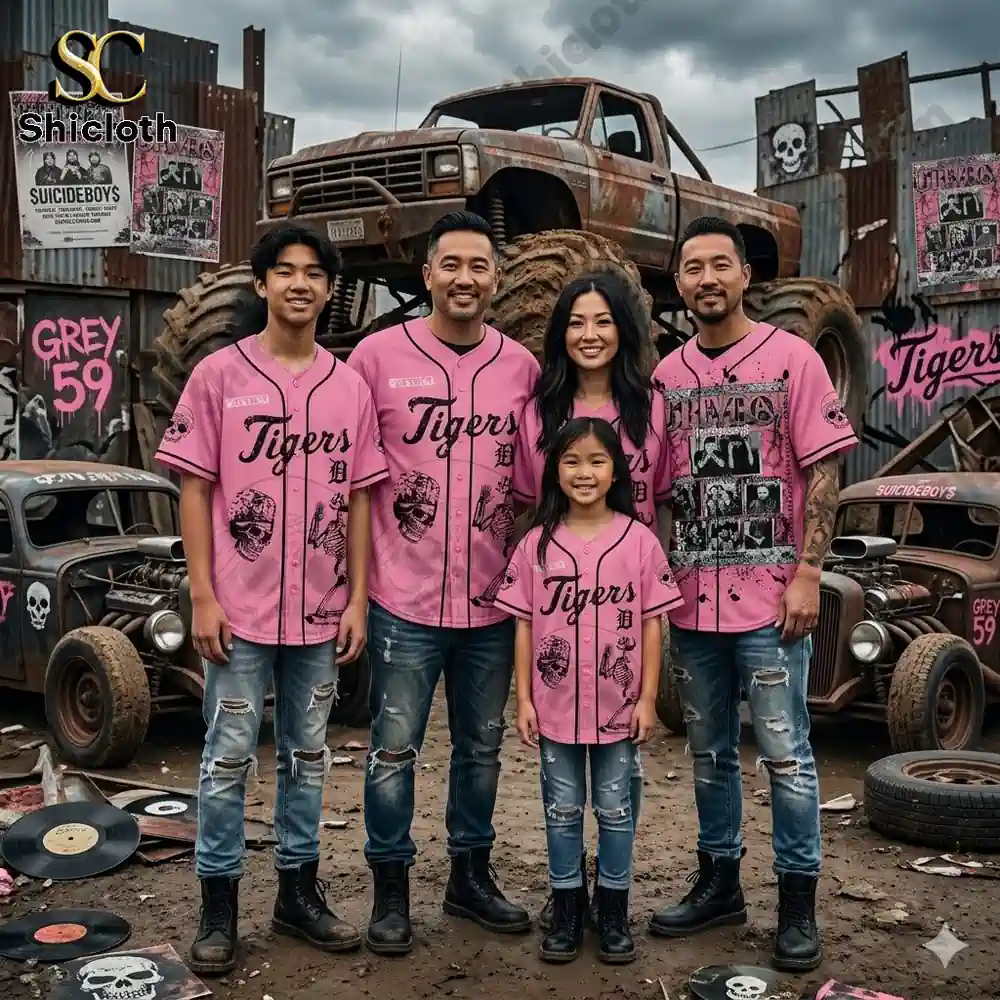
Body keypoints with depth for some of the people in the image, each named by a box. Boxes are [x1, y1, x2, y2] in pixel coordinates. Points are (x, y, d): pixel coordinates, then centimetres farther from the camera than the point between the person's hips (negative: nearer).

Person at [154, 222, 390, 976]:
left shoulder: (350, 386, 4)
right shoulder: (220, 374, -3)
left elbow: (359, 499, 7)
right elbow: (196, 490, -4)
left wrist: (358, 599, 2)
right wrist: (203, 596, -9)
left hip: (321, 609, 3)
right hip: (240, 606, -3)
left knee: (308, 755, 13)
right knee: (229, 758, 5)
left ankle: (299, 891, 27)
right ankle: (218, 907, 18)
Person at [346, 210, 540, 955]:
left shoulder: (523, 368, 3)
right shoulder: (378, 355, -6)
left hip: (492, 601, 4)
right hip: (404, 597, -3)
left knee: (482, 746, 16)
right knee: (394, 750, 5)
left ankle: (471, 875, 33)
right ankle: (391, 890, 22)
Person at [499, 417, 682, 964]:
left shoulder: (639, 540, -5)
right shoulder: (537, 544, -2)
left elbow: (651, 625, -2)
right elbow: (524, 626, 1)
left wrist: (648, 698, -4)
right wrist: (523, 699, -2)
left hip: (618, 707, -1)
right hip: (554, 706, 1)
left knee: (614, 810, 11)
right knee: (562, 810, 12)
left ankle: (614, 912, 26)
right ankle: (566, 911, 26)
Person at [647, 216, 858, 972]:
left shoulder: (792, 358, -3)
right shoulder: (667, 375, 8)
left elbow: (823, 474, -6)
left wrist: (807, 575, -13)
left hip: (769, 597, -4)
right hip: (692, 599, 4)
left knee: (785, 755, 2)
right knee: (710, 752, 15)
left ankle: (799, 904, 15)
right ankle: (719, 882, 29)